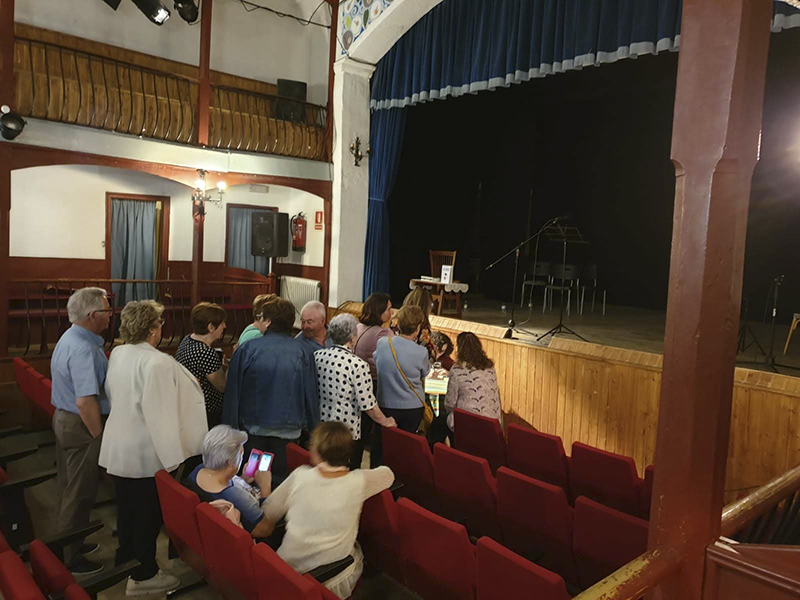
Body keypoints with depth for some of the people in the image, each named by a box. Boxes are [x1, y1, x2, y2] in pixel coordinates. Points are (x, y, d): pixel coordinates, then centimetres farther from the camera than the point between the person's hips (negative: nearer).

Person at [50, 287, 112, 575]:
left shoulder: (70, 338, 8)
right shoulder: (83, 350, -26)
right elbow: (85, 402, -32)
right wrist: (99, 437, -20)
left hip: (63, 419, 10)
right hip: (80, 426, -10)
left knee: (70, 488, 22)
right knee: (80, 494, 4)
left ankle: (70, 543, 37)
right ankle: (70, 559, 18)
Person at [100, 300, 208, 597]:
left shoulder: (117, 354, 0)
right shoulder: (157, 362, -25)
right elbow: (160, 413, -26)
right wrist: (172, 457, -21)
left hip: (119, 447, 8)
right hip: (146, 452, -8)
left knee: (127, 509, 23)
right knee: (147, 513, 7)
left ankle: (125, 562, 40)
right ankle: (143, 575, 21)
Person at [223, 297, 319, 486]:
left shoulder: (247, 349, -8)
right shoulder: (303, 353, -6)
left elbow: (233, 391, -5)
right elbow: (310, 393, 0)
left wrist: (230, 425, 4)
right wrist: (313, 427, 13)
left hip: (254, 425, 0)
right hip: (288, 427, 1)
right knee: (281, 474, 13)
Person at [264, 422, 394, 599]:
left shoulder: (300, 476, -14)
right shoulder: (358, 481, -14)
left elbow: (268, 514, -1)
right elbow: (388, 473, 6)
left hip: (287, 573, 1)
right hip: (334, 582, 0)